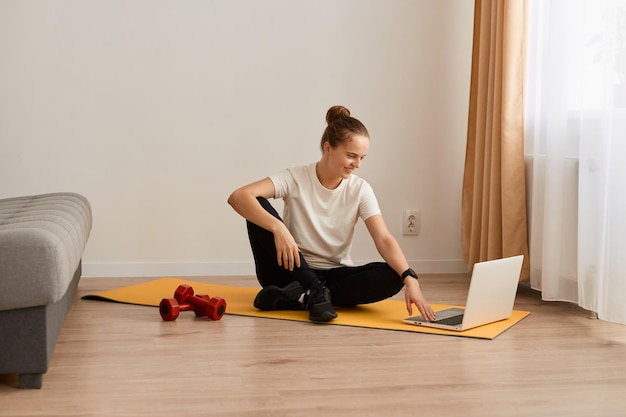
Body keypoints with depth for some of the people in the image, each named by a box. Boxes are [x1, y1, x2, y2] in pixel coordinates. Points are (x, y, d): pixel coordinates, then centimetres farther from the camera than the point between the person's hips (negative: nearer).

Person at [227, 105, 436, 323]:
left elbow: (384, 239, -17)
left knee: (391, 277, -26)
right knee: (257, 207, -24)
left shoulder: (360, 190, -6)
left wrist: (409, 278, -34)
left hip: (333, 275, 2)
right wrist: (278, 227, -42)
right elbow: (238, 196, -26)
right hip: (290, 271, -1)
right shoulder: (296, 179, -12)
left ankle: (300, 297, -24)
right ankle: (315, 291, -23)